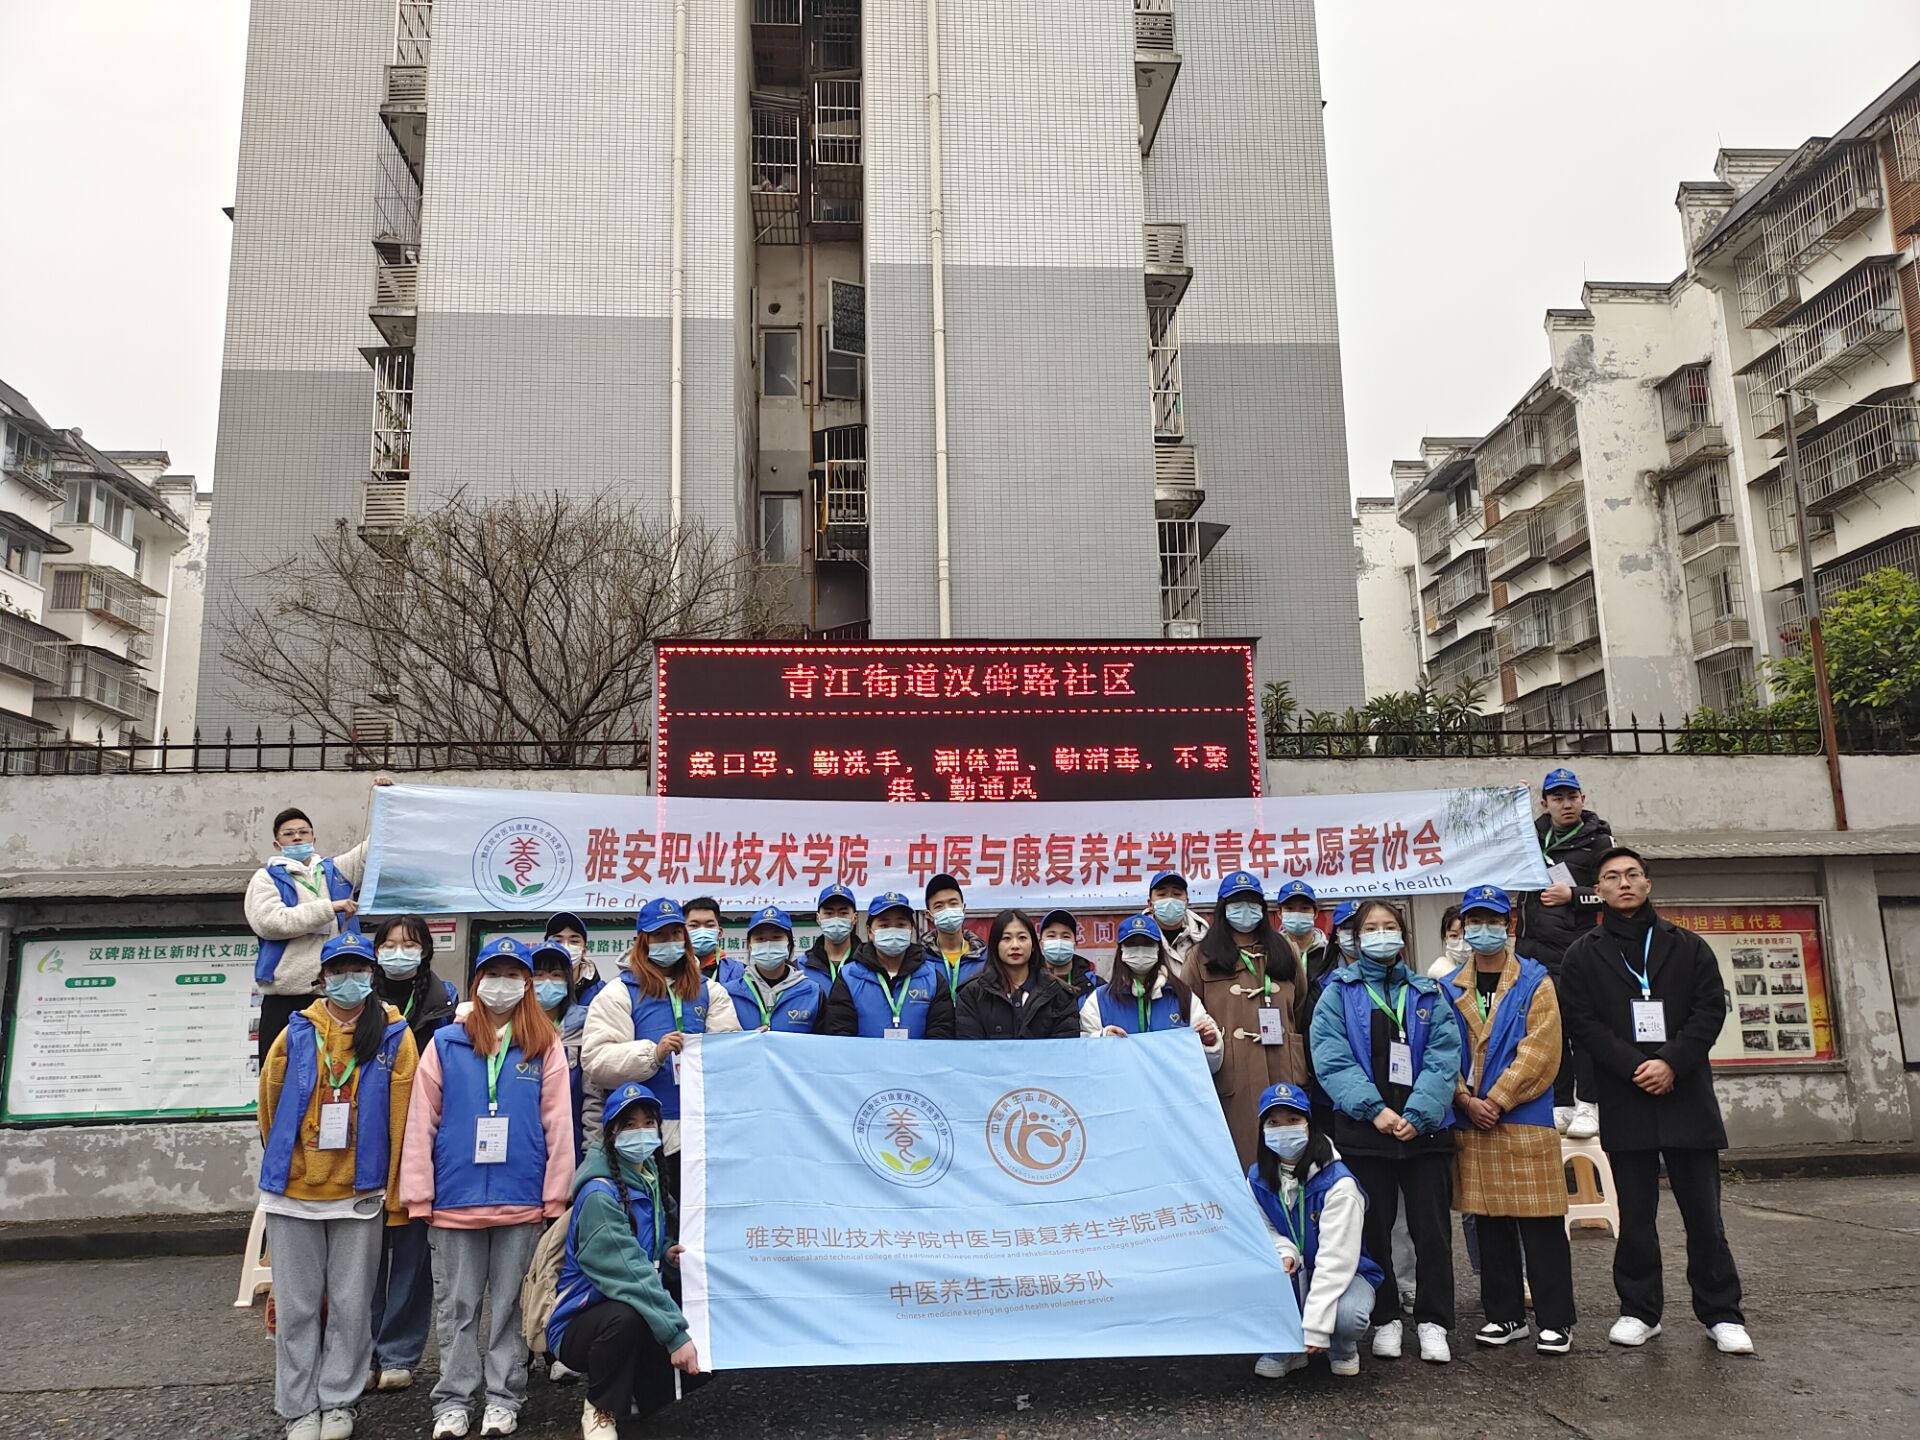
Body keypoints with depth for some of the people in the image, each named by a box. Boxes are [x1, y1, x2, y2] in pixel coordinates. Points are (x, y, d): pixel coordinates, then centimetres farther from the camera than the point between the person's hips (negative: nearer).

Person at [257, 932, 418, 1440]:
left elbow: (402, 1121, -3)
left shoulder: (394, 1038, -3)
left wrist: (395, 1193, -4)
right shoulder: (296, 1034, 1)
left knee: (351, 1305, 8)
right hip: (293, 1193, 1)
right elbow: (270, 1107, 10)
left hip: (360, 1194, -1)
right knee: (298, 1304, 9)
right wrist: (282, 1164, 14)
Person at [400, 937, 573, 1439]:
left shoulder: (545, 1047, 3)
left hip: (522, 1200, 0)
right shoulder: (445, 1044, 2)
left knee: (510, 1303, 10)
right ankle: (454, 1399, 22)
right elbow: (421, 1122, 1)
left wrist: (556, 1195, -3)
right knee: (456, 1305, 9)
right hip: (456, 1199, 0)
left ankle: (503, 1397, 22)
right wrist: (418, 1195, -2)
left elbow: (558, 1124, 1)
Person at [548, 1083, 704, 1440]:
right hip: (580, 1326, -7)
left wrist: (669, 1258, -6)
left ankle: (633, 1394, 14)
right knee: (625, 1314, -37)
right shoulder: (599, 1193, -20)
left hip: (636, 1323, 8)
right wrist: (675, 1334, -34)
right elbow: (627, 1271, -30)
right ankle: (600, 1410, -10)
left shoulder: (651, 1183, 6)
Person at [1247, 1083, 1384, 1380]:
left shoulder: (1338, 1183, -23)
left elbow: (1335, 1258, -27)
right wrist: (1283, 1252, -22)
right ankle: (1283, 1347, -3)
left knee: (1347, 1316, -37)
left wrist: (1315, 1326, -32)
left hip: (1343, 1274, -3)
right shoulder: (1258, 1178, -7)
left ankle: (1342, 1348, 3)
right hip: (1291, 1277, 4)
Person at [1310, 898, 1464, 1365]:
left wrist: (1417, 1114, -14)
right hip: (1364, 1129, -1)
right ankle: (1385, 1320, 20)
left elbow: (1443, 1058, -2)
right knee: (1373, 1230, 7)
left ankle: (1433, 1323, 16)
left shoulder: (1428, 994, 9)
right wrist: (1375, 1109, -18)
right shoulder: (1338, 994, 4)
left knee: (1432, 1229, 4)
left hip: (1424, 1129, 1)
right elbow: (1332, 1059, -7)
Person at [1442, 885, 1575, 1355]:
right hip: (1471, 1122, 4)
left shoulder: (1535, 983, 0)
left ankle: (1556, 1321, 10)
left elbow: (1539, 1051, -9)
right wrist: (1467, 1101, -8)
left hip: (1525, 1120, -3)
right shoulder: (1448, 990, 10)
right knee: (1488, 1223, 10)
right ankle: (1505, 1315, 20)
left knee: (1540, 1224, -1)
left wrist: (1496, 1101, -13)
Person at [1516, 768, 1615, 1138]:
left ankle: (1586, 1107, -3)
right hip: (1537, 951, 5)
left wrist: (1573, 895, -12)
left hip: (1579, 951, -4)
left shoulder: (1598, 841, 1)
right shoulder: (1533, 833, 14)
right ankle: (1561, 1106, 11)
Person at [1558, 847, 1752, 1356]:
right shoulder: (1584, 955, 7)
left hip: (1686, 1094, 0)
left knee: (1704, 1212, 4)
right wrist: (1634, 1067, -14)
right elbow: (1582, 1022, -1)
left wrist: (1672, 1062, -12)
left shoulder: (1687, 946, 9)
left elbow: (1711, 1008, 1)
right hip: (1624, 1100, 0)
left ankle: (1721, 1314, 16)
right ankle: (1639, 1311, 17)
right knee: (1635, 1214, 7)